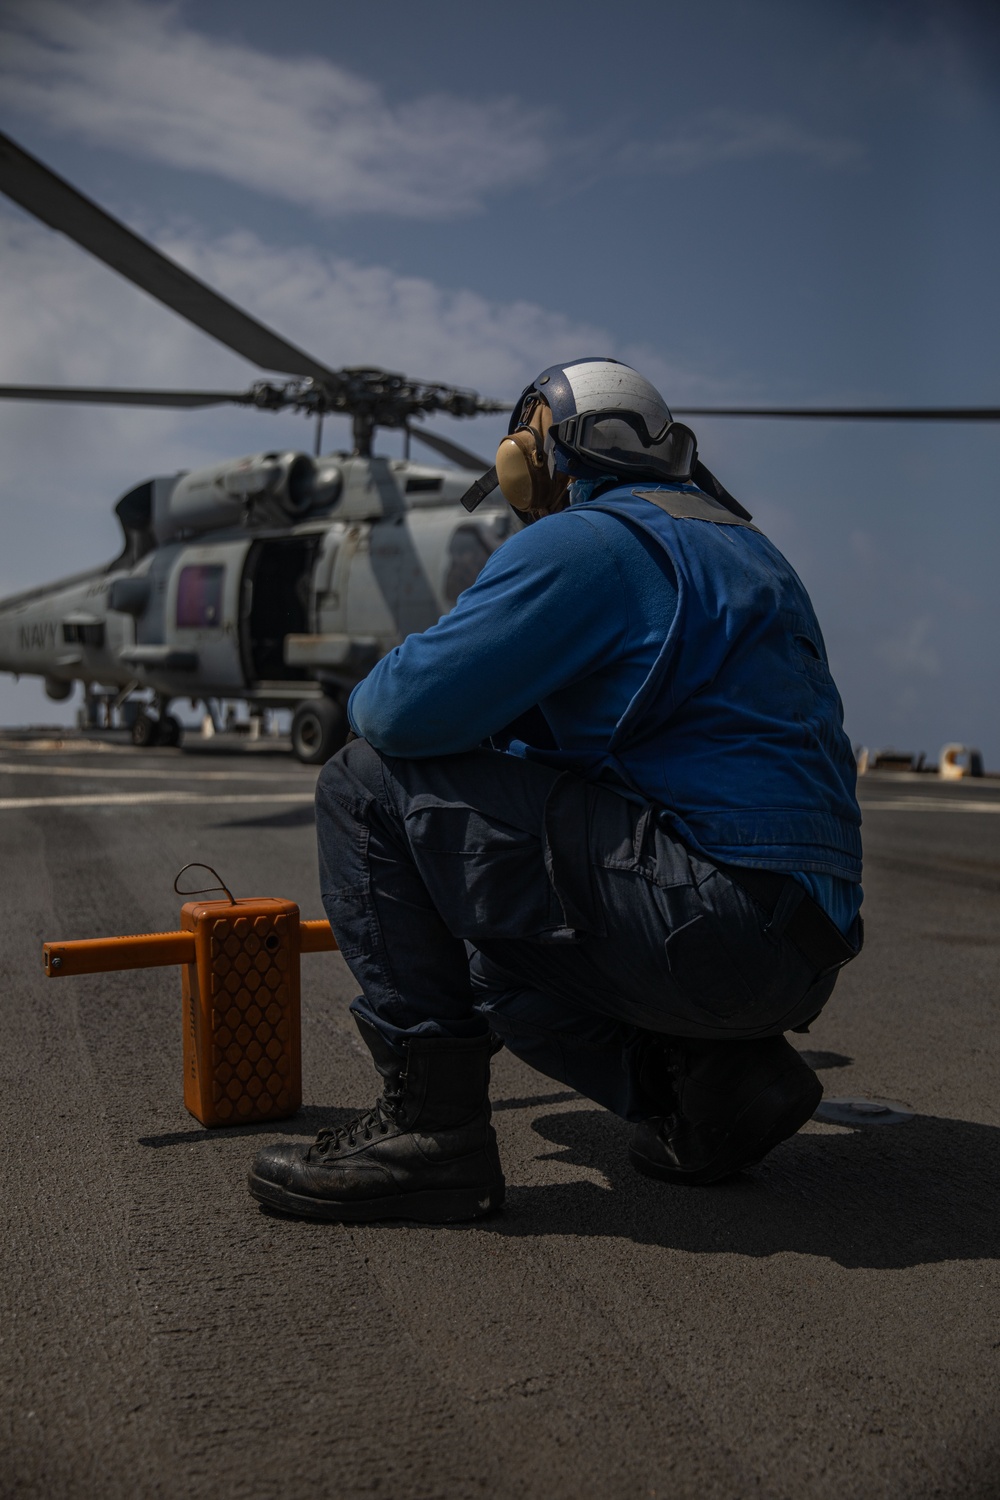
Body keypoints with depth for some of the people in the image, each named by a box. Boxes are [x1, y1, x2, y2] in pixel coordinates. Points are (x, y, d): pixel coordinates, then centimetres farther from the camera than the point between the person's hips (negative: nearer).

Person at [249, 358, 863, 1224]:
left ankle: (430, 1126, -5)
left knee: (373, 786, -7)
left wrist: (371, 695, 7)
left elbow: (412, 705, -16)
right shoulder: (738, 545, 24)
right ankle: (714, 1071, 12)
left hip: (711, 916, -10)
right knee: (490, 947, 26)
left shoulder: (587, 540, -7)